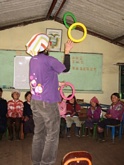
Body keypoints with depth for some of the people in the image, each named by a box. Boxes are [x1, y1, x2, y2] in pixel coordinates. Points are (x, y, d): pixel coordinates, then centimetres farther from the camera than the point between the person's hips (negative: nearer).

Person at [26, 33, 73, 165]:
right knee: (52, 134, 4)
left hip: (35, 102, 8)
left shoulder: (33, 60, 7)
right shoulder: (49, 60, -16)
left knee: (38, 133, 15)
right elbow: (66, 68, 0)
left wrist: (56, 84, 25)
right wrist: (67, 51, 8)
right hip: (47, 103, -8)